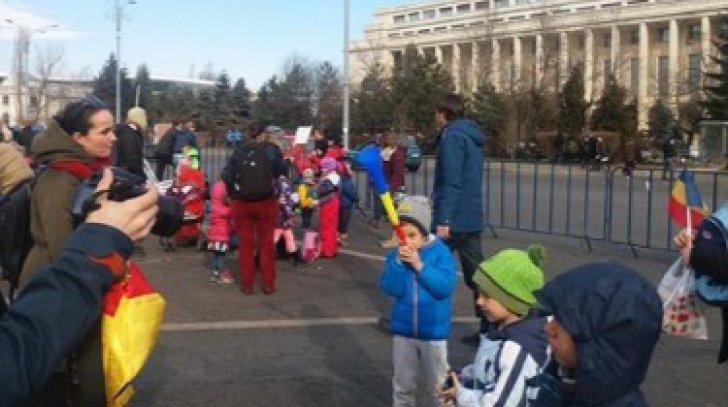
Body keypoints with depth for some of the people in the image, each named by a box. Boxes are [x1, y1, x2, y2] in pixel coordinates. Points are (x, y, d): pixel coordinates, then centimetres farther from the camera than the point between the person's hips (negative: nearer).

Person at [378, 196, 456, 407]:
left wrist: (419, 265, -27)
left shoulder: (441, 252, -13)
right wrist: (399, 263, -25)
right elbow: (390, 288, -13)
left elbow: (445, 287, -23)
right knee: (403, 386, 17)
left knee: (436, 386, 12)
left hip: (433, 332, -2)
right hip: (402, 331, 3)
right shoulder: (395, 255, -6)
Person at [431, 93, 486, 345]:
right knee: (476, 273, 7)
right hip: (471, 217, 9)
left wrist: (443, 220, -22)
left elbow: (451, 182, -20)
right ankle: (489, 328, 6)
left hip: (454, 218, -9)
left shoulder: (452, 136, -12)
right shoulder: (471, 135, 17)